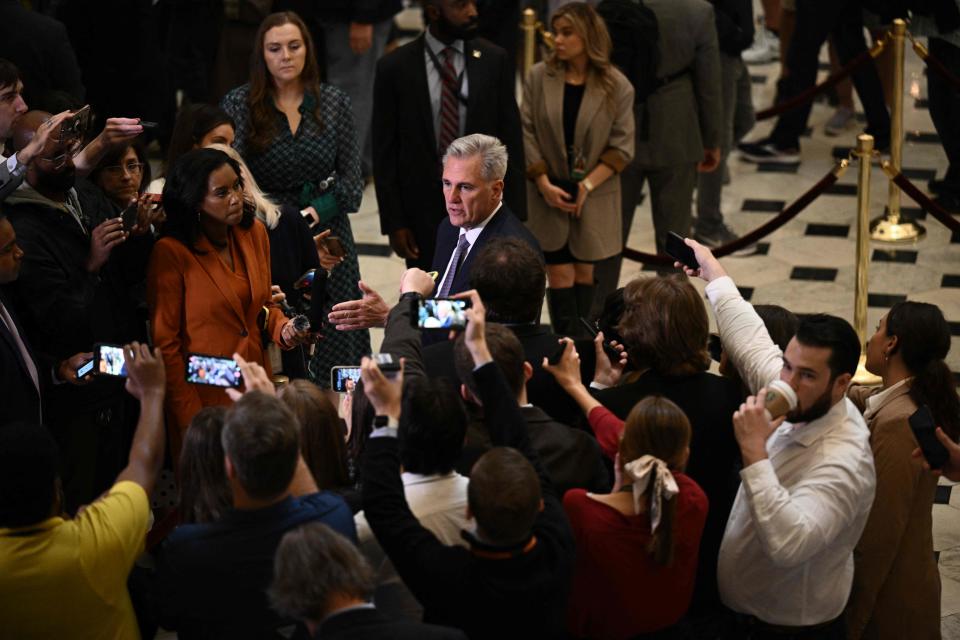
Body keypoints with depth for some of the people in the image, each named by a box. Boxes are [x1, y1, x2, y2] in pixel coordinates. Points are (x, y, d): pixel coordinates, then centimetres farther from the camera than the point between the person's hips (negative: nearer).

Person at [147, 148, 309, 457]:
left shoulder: (253, 232, 4)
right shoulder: (171, 252, -15)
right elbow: (165, 343, -11)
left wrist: (283, 328, -5)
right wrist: (191, 417, -13)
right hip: (205, 396, -5)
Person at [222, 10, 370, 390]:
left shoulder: (334, 103, 4)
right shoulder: (239, 104, -2)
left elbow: (351, 181, 4)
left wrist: (315, 212, -13)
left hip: (326, 235, 2)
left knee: (334, 351, -1)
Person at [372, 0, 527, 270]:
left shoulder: (495, 61, -1)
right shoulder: (395, 67, -4)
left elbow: (511, 142, 2)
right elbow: (384, 152, -2)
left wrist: (514, 215, -1)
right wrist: (394, 222, -5)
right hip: (425, 210, 0)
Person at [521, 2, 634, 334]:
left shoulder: (617, 86, -6)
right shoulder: (539, 77, -3)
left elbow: (622, 146, -6)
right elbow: (526, 132, -2)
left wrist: (587, 185, -14)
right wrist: (544, 183, -11)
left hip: (594, 197, 0)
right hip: (550, 195, 0)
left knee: (584, 271, 9)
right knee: (560, 275, -2)